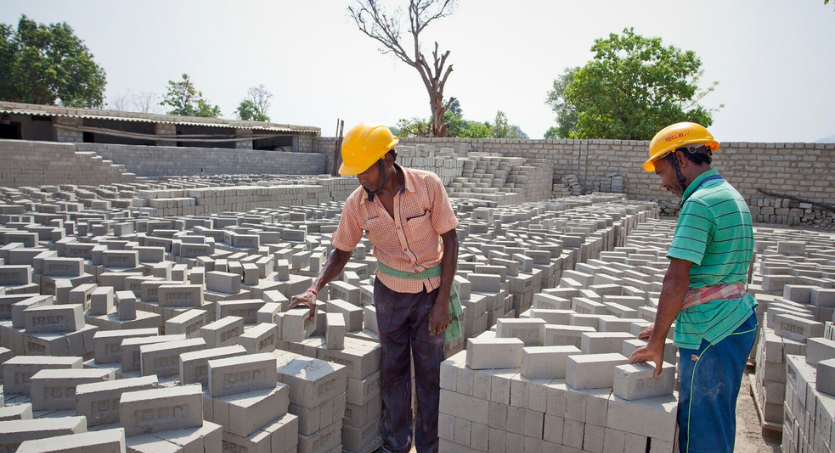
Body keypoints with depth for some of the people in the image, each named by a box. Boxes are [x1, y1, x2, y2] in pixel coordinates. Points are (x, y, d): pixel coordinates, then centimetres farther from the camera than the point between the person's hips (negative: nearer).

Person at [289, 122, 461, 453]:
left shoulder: (427, 185, -19)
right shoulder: (357, 203, -11)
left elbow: (450, 241, -13)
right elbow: (341, 252, 1)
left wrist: (442, 301, -14)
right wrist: (314, 290, -14)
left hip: (431, 289, -2)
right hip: (390, 292, 3)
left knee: (430, 372, 6)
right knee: (393, 369, 11)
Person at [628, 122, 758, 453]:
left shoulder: (699, 202, -17)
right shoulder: (731, 196, 15)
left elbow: (677, 281, -22)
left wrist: (656, 342, -13)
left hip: (712, 334, -10)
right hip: (737, 322, 10)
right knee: (716, 423, 21)